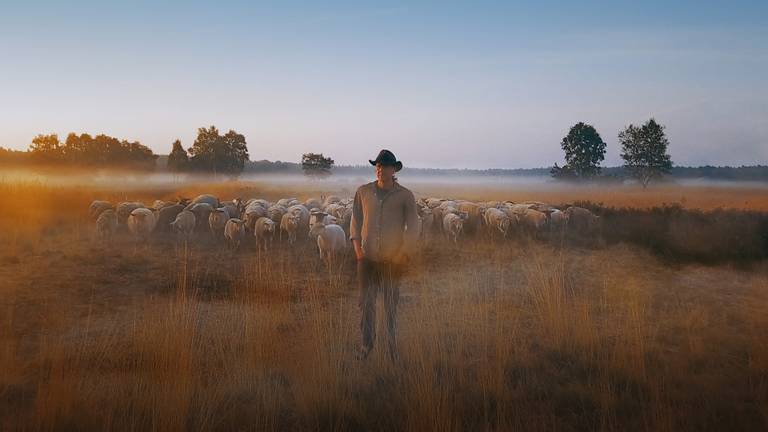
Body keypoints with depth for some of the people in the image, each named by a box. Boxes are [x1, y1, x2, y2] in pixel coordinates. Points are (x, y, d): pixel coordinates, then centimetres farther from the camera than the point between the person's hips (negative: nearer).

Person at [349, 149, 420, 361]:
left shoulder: (405, 195, -1)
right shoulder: (363, 191, 5)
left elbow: (413, 227, 1)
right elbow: (356, 221, 11)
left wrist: (404, 256, -5)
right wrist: (357, 248, 1)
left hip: (393, 259, -2)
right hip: (367, 257, 2)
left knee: (392, 304, 6)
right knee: (366, 301, 5)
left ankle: (393, 346, 18)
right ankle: (367, 342, 20)